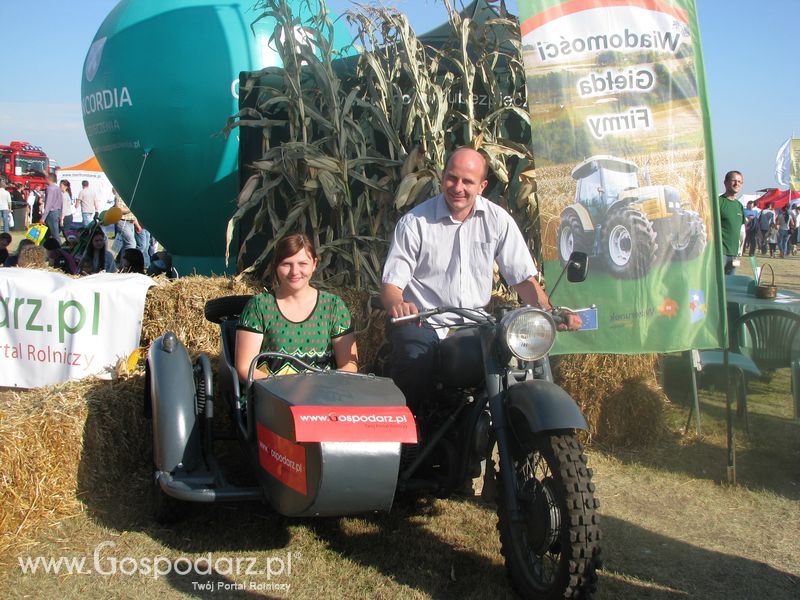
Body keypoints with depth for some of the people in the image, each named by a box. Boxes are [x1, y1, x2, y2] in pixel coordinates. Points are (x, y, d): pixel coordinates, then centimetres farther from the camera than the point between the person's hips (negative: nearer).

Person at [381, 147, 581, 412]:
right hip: (423, 326, -2)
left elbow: (523, 278, 5)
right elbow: (390, 283, -7)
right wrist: (397, 305, -31)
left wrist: (551, 313, -11)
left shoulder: (498, 220, 4)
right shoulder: (414, 222, -4)